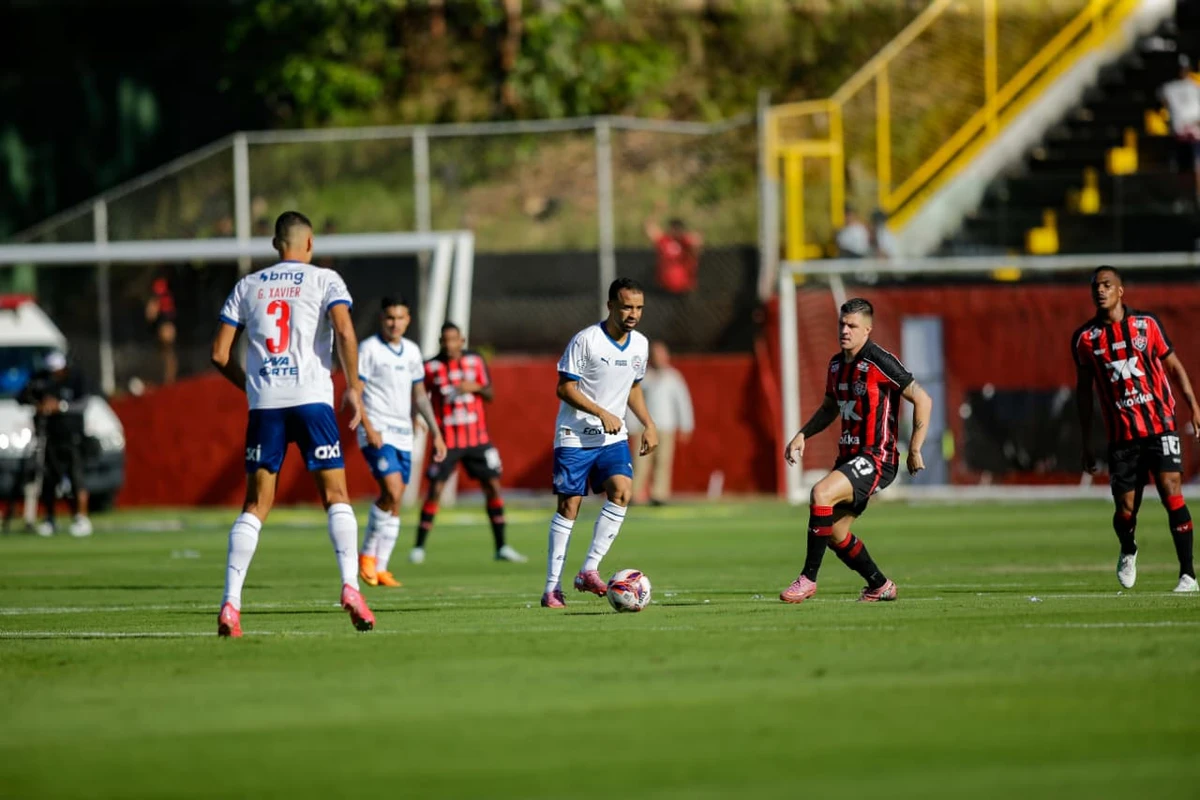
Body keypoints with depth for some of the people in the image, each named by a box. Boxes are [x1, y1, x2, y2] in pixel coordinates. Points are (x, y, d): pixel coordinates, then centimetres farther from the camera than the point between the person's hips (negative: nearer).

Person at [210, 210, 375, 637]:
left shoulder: (247, 286, 15)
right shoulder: (324, 280, 6)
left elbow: (220, 354, 11)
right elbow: (345, 332, -12)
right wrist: (354, 387, -4)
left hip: (263, 404, 3)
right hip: (311, 398, -3)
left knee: (255, 505, 6)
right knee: (336, 496, 4)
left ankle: (230, 603, -4)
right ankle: (350, 586, -13)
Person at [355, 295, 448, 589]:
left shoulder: (412, 351, 13)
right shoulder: (368, 349, -6)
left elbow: (419, 396, 21)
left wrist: (436, 433, 17)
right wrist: (369, 428, -20)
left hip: (403, 433, 6)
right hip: (377, 432, -6)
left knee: (395, 504, 3)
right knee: (392, 492, -20)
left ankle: (379, 567, 8)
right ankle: (367, 554, -4)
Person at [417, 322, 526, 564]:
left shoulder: (475, 361, 3)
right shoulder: (431, 367, -4)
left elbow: (490, 395, 7)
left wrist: (476, 387, -13)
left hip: (477, 437, 3)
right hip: (447, 440, -3)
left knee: (493, 485, 2)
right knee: (435, 490, -8)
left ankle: (501, 546, 11)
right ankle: (419, 548, 0)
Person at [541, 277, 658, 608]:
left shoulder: (640, 344, 6)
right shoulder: (586, 341, -13)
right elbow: (565, 388, -12)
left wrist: (648, 424, 9)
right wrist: (602, 413, -20)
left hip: (614, 438, 5)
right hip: (575, 436, -5)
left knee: (622, 491, -18)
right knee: (569, 506, -4)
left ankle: (589, 571, -13)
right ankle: (552, 587, 3)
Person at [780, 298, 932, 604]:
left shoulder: (880, 362, -14)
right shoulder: (837, 364, 10)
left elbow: (923, 401, -12)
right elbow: (830, 408, 26)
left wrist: (915, 450, -14)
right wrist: (802, 435, 11)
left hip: (876, 458, -9)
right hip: (849, 456, 9)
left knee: (821, 493, -28)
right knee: (834, 532, 10)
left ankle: (808, 578, -20)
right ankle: (880, 586, 31)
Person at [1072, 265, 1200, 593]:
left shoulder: (1146, 324, 2)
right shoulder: (1085, 338, 4)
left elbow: (1173, 367, 10)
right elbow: (1084, 390, 11)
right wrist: (1086, 443, 11)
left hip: (1160, 427, -1)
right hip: (1121, 436, 1)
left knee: (1172, 493, -15)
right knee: (1125, 510, 1)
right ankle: (1128, 552, 37)